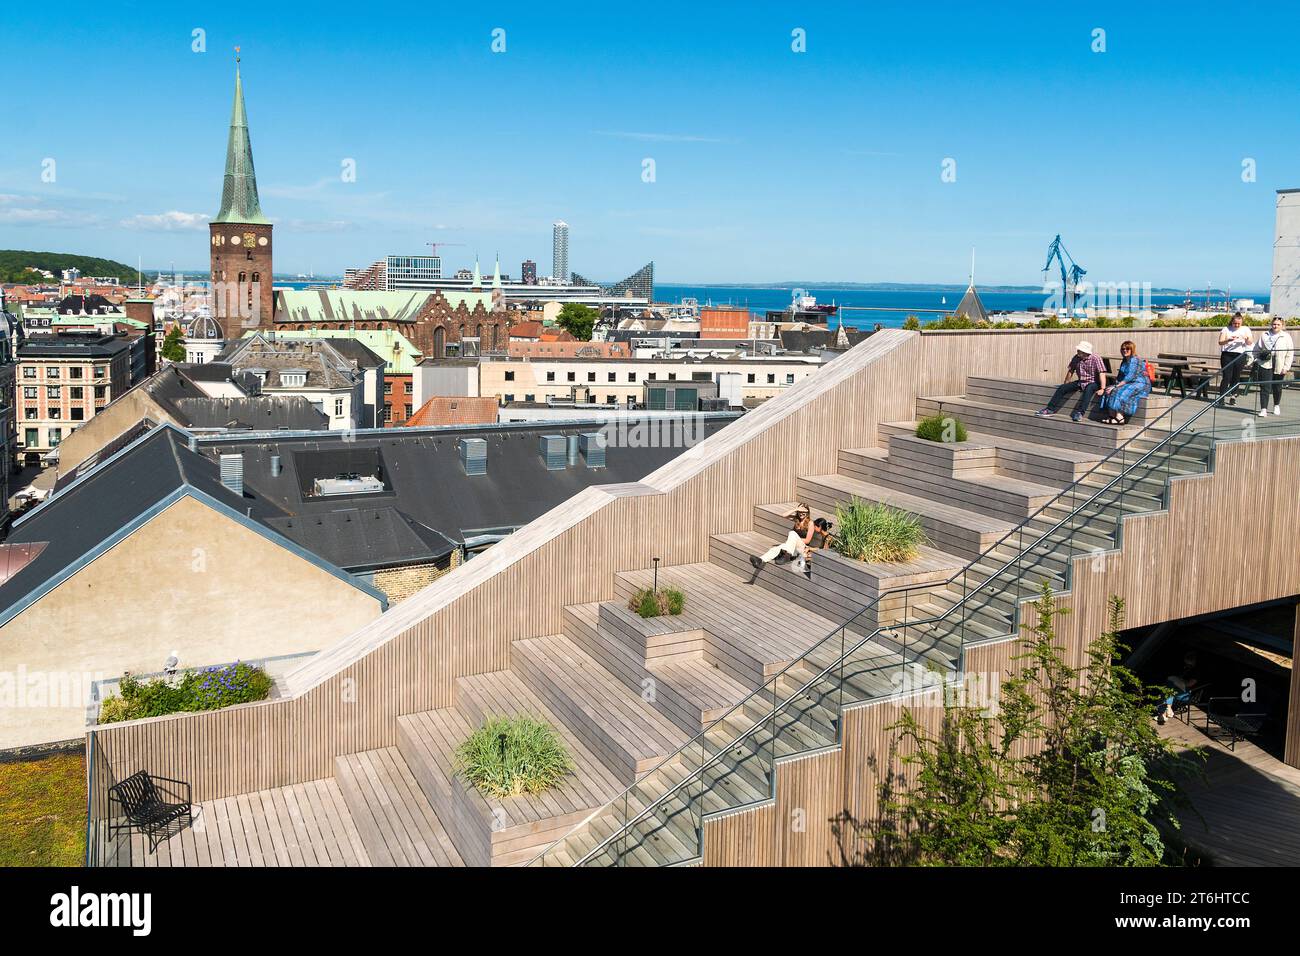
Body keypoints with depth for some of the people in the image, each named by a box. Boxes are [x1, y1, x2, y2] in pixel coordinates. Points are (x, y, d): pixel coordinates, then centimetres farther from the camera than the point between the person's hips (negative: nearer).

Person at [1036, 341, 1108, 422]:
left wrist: (1102, 389, -31)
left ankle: (1080, 413, -46)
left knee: (1088, 390, -39)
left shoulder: (1095, 360, -17)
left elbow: (1102, 374, -23)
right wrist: (1066, 383, 20)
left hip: (1093, 383, -6)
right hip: (1080, 382, 6)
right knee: (1061, 388, -8)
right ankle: (1050, 409, -6)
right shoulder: (1076, 358, -1)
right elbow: (1071, 370, 12)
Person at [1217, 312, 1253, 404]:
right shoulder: (1226, 329, 6)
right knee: (1226, 377, -8)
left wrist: (1247, 339, -20)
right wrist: (1228, 340, -23)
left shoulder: (1245, 329, 11)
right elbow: (1220, 342, -3)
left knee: (1236, 377, 4)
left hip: (1240, 355, 2)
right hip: (1227, 355, -2)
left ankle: (1232, 397, 11)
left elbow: (1250, 343, 4)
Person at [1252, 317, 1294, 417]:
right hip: (1265, 365, 0)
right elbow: (1257, 349, 10)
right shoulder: (1264, 336, 6)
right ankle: (1263, 409, -10)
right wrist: (1255, 360, 1)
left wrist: (1286, 367, -5)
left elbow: (1290, 354, 1)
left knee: (1277, 387, 14)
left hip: (1279, 367, 0)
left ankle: (1276, 406, 35)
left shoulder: (1286, 337, 3)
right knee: (1265, 387, -8)